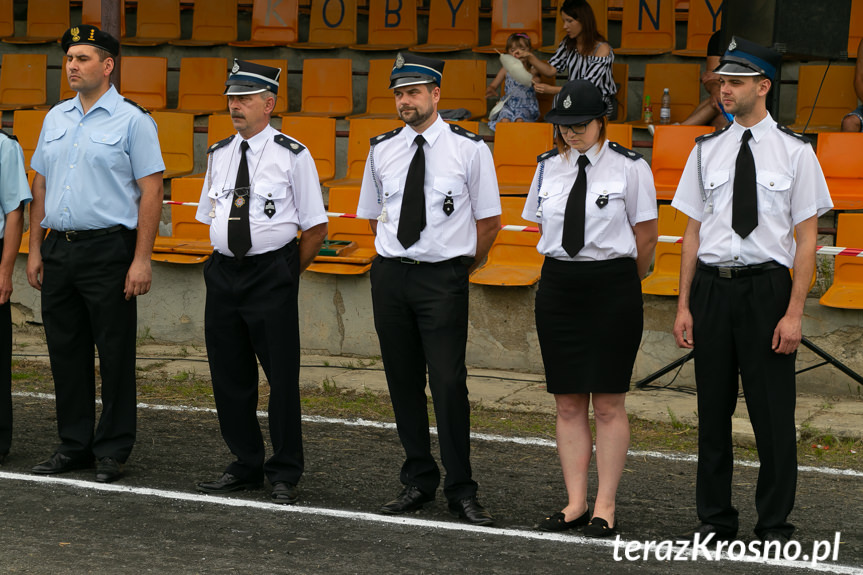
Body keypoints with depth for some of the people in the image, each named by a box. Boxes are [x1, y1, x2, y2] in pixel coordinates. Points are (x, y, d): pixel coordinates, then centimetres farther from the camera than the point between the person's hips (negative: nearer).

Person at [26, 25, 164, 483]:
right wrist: (34, 250, 10)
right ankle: (74, 445, 20)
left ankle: (113, 451, 9)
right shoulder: (55, 118, 13)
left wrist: (141, 259, -14)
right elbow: (40, 185, 17)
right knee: (66, 351, 10)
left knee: (115, 354, 0)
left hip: (108, 248, -6)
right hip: (58, 248, 6)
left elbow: (151, 191, -8)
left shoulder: (132, 120, -5)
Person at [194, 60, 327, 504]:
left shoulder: (292, 156, -5)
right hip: (224, 272, 5)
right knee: (229, 376, 10)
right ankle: (245, 467, 25)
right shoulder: (219, 155, 10)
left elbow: (316, 226, -3)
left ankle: (285, 475, 9)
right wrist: (227, 256, 12)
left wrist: (288, 272, -1)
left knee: (282, 376, -2)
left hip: (272, 273, -5)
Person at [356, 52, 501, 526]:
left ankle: (461, 492, 0)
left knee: (449, 384, -8)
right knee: (403, 382, 8)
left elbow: (489, 220, 4)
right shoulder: (381, 150, 8)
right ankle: (418, 482, 18)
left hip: (444, 278, -4)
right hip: (390, 274, 4)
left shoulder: (469, 149, -3)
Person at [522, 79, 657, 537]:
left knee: (608, 403, 0)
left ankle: (605, 508, 6)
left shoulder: (630, 168, -6)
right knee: (568, 403, 7)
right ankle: (575, 503, 13)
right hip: (558, 286, 4)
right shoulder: (548, 166, 8)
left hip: (612, 286, -4)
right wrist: (568, 268, 14)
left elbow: (646, 235, -1)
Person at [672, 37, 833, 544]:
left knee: (774, 412, 1)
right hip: (712, 287, 3)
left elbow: (807, 239, -3)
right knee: (713, 410, 10)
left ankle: (775, 525, 14)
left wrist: (794, 313, -10)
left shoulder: (794, 152, -2)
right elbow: (694, 231, 11)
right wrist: (683, 305, 6)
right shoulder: (707, 150, 8)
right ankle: (715, 519, 22)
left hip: (766, 287, -3)